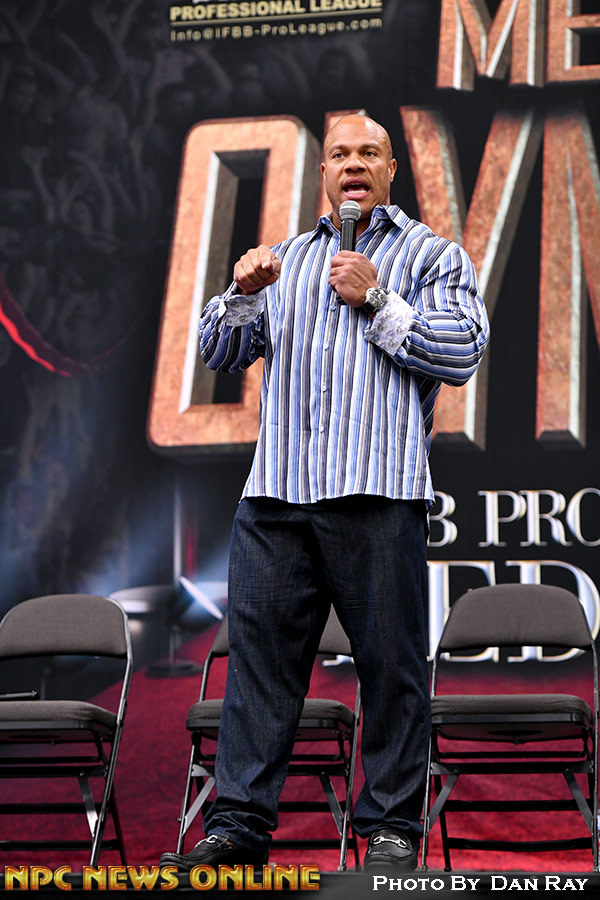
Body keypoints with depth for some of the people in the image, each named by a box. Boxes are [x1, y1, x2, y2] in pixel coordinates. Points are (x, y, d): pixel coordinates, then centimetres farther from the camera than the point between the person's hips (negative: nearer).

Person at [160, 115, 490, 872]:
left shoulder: (432, 255, 12)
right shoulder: (286, 258, 24)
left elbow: (462, 352, -1)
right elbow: (220, 354, 19)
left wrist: (376, 300, -7)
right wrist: (243, 294, 0)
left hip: (376, 493, -3)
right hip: (275, 494, 4)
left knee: (390, 663, -2)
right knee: (258, 652, 0)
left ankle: (391, 825, 6)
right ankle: (239, 823, 4)